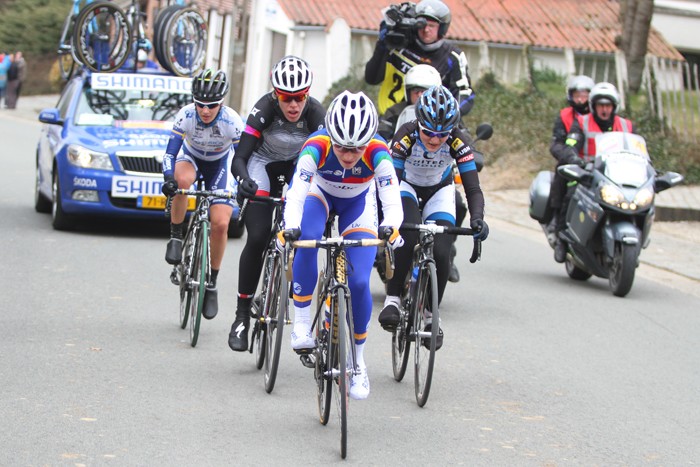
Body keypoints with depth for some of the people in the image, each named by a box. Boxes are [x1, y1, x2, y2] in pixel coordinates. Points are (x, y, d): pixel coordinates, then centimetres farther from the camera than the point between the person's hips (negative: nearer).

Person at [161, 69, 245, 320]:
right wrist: (168, 179, -50)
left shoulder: (232, 122, -30)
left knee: (220, 223, -15)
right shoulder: (186, 116, -29)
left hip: (220, 163, 0)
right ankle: (176, 237, -18)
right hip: (191, 157, 0)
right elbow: (170, 152, -32)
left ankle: (211, 283, 4)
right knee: (182, 180, -39)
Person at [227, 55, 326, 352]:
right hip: (263, 164, -2)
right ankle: (242, 314, -10)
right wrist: (244, 179, -54)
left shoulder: (315, 113, -26)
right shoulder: (264, 110, -30)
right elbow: (239, 157, -32)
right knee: (258, 237, -18)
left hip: (297, 167, 2)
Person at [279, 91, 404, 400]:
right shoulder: (316, 147, -37)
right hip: (320, 192, 0)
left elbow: (392, 202, -43)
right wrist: (289, 227, -65)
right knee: (307, 241, -35)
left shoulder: (377, 152, -36)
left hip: (358, 203, 0)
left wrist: (390, 228, -65)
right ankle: (301, 325, -22)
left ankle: (358, 362, 8)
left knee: (359, 282, -13)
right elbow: (296, 195, -45)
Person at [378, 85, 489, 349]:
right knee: (410, 238, -31)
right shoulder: (406, 136, -33)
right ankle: (392, 299, -17)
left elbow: (473, 188, -33)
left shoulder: (457, 141, -30)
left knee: (441, 253, -15)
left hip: (439, 191, 2)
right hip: (407, 186, -2)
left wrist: (477, 218, -52)